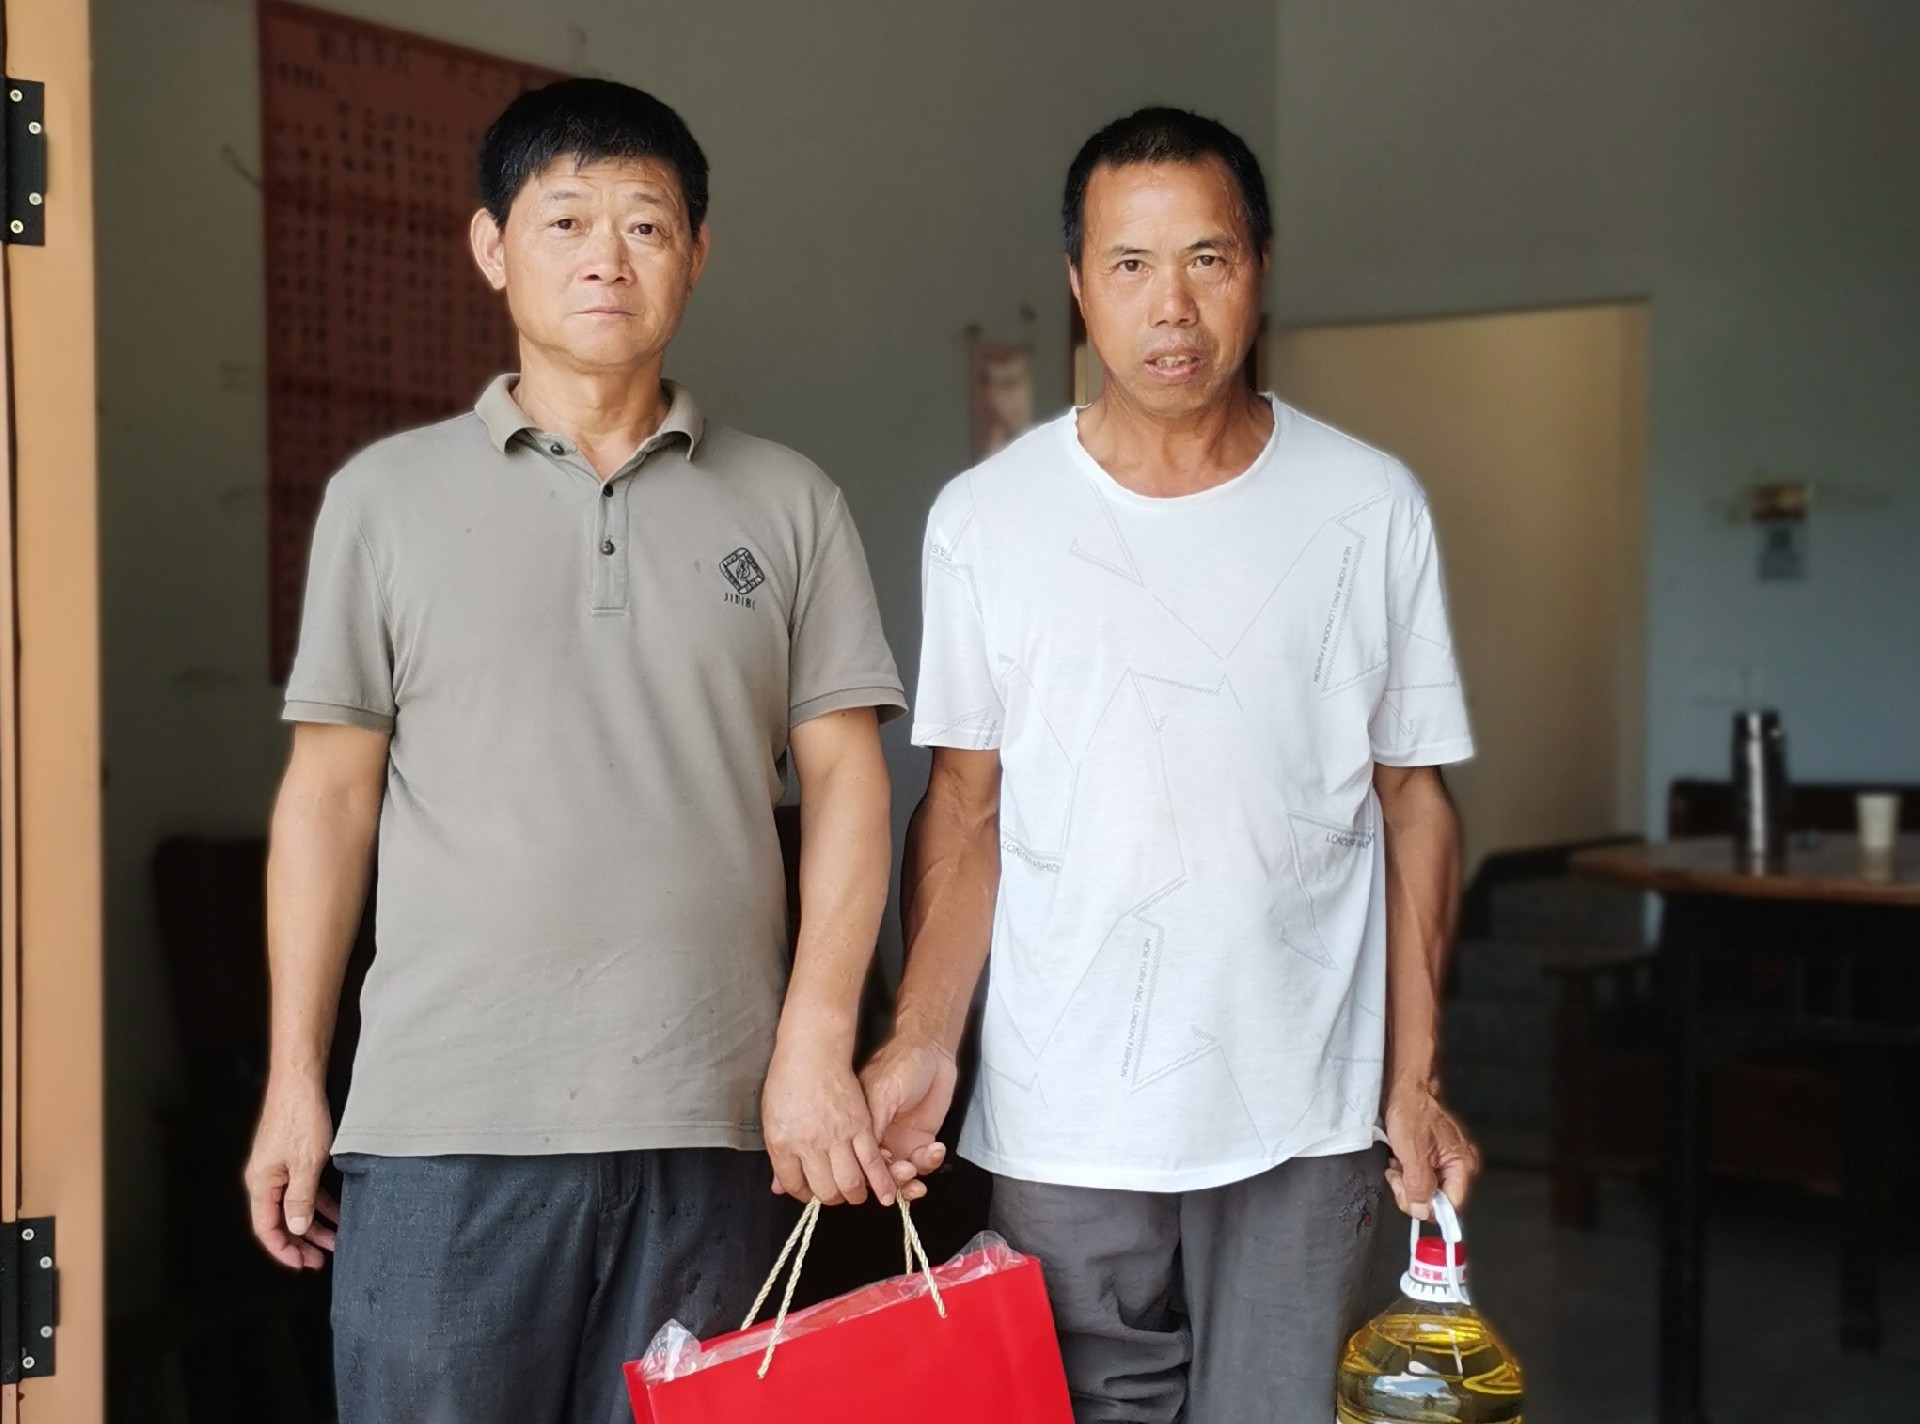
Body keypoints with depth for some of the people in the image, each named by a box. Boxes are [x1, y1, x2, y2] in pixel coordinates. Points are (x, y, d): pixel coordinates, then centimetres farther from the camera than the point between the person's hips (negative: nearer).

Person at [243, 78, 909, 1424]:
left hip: (706, 1121, 1)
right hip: (444, 1118, 0)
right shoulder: (387, 495, 6)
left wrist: (815, 1043, -7)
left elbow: (844, 780, 4)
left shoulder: (791, 505, 7)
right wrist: (294, 1083, 4)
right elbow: (331, 792, 6)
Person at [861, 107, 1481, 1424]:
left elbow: (1414, 799, 5)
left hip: (1304, 1115, 0)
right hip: (1064, 1119, 0)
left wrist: (1415, 1083, 0)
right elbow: (967, 805, 5)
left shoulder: (1372, 510, 1)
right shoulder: (985, 518, 1)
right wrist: (922, 1041, -9)